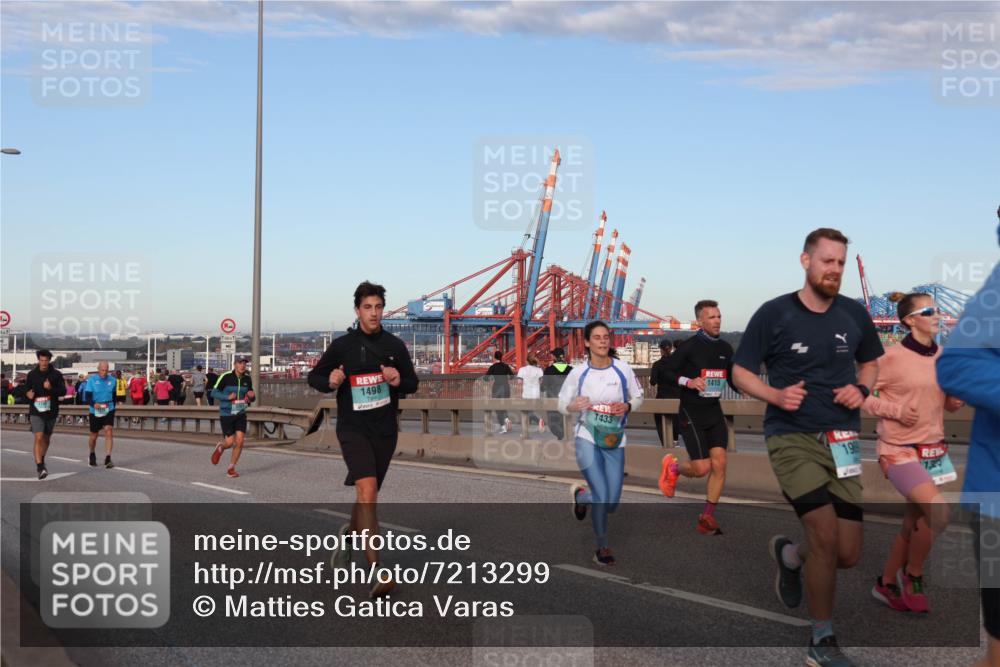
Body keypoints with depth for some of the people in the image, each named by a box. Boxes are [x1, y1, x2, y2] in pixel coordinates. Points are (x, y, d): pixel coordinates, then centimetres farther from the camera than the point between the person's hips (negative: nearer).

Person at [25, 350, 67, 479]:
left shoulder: (56, 375, 0)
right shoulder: (32, 374, 2)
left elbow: (63, 391, -4)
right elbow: (26, 389, 13)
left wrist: (51, 388, -22)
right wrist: (28, 393, -11)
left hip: (51, 411, 2)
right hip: (36, 411, -2)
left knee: (46, 439, 16)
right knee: (39, 438, -15)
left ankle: (41, 460, 41)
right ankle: (40, 468, -18)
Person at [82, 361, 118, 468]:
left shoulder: (113, 380, 4)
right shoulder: (91, 380, -5)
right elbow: (87, 397, -10)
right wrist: (94, 404, -28)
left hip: (108, 411, 1)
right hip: (95, 412, -1)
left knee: (109, 432, -16)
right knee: (94, 436, 11)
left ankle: (108, 458, -17)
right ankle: (92, 455, 38)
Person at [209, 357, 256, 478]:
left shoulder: (247, 379, 3)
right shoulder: (225, 377, -12)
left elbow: (251, 398, 14)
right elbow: (214, 392, -8)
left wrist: (251, 396, -10)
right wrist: (228, 397, -23)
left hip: (241, 414, 4)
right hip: (226, 414, -4)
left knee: (239, 442, -6)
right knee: (229, 442, -5)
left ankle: (231, 468, 11)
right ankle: (220, 447, 33)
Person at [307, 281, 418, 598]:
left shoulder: (395, 345, 5)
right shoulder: (342, 345, -2)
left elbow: (413, 383, 12)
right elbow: (314, 376, 7)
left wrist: (399, 381, -10)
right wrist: (330, 382, -15)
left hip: (385, 430, 4)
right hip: (353, 428, -4)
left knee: (367, 495, 15)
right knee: (367, 489, -22)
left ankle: (349, 534, 48)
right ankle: (377, 570, -23)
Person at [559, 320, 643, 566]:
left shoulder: (623, 369, -2)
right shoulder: (578, 373, -4)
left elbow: (638, 397, 9)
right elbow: (562, 405, 3)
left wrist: (627, 406, -12)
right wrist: (573, 406, -19)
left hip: (614, 441, 3)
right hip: (587, 438, -2)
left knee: (611, 504, 4)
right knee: (601, 496, -13)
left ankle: (581, 495, 38)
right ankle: (602, 548, 9)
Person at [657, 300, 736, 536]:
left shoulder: (725, 348, 7)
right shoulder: (689, 346, -10)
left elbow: (731, 376, 20)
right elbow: (664, 372, -9)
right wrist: (688, 381, -23)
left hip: (714, 412, 5)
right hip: (691, 413, -5)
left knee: (719, 463, -4)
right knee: (702, 467, -9)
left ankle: (707, 518, 8)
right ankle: (673, 467, 26)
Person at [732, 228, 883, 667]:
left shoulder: (855, 314, 4)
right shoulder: (773, 313, -7)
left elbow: (870, 363, 20)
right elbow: (740, 372, -1)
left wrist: (861, 390, -1)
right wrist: (776, 395, -19)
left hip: (842, 441, 4)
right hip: (791, 437, -4)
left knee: (848, 555, 2)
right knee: (826, 535, -17)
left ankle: (788, 554, 37)